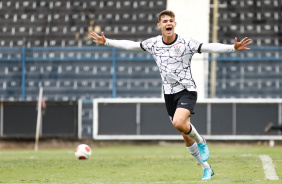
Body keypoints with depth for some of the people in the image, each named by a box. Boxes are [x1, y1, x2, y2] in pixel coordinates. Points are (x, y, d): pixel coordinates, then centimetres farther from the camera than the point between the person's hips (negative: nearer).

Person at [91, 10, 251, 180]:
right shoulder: (153, 43, 1)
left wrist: (233, 47, -34)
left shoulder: (186, 42, -11)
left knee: (178, 123, -30)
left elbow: (209, 47, -21)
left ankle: (201, 142, 1)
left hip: (187, 90, -5)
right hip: (169, 93, 5)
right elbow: (131, 45, 13)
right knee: (187, 138, 7)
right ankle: (207, 168, 22)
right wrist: (106, 42, 13)